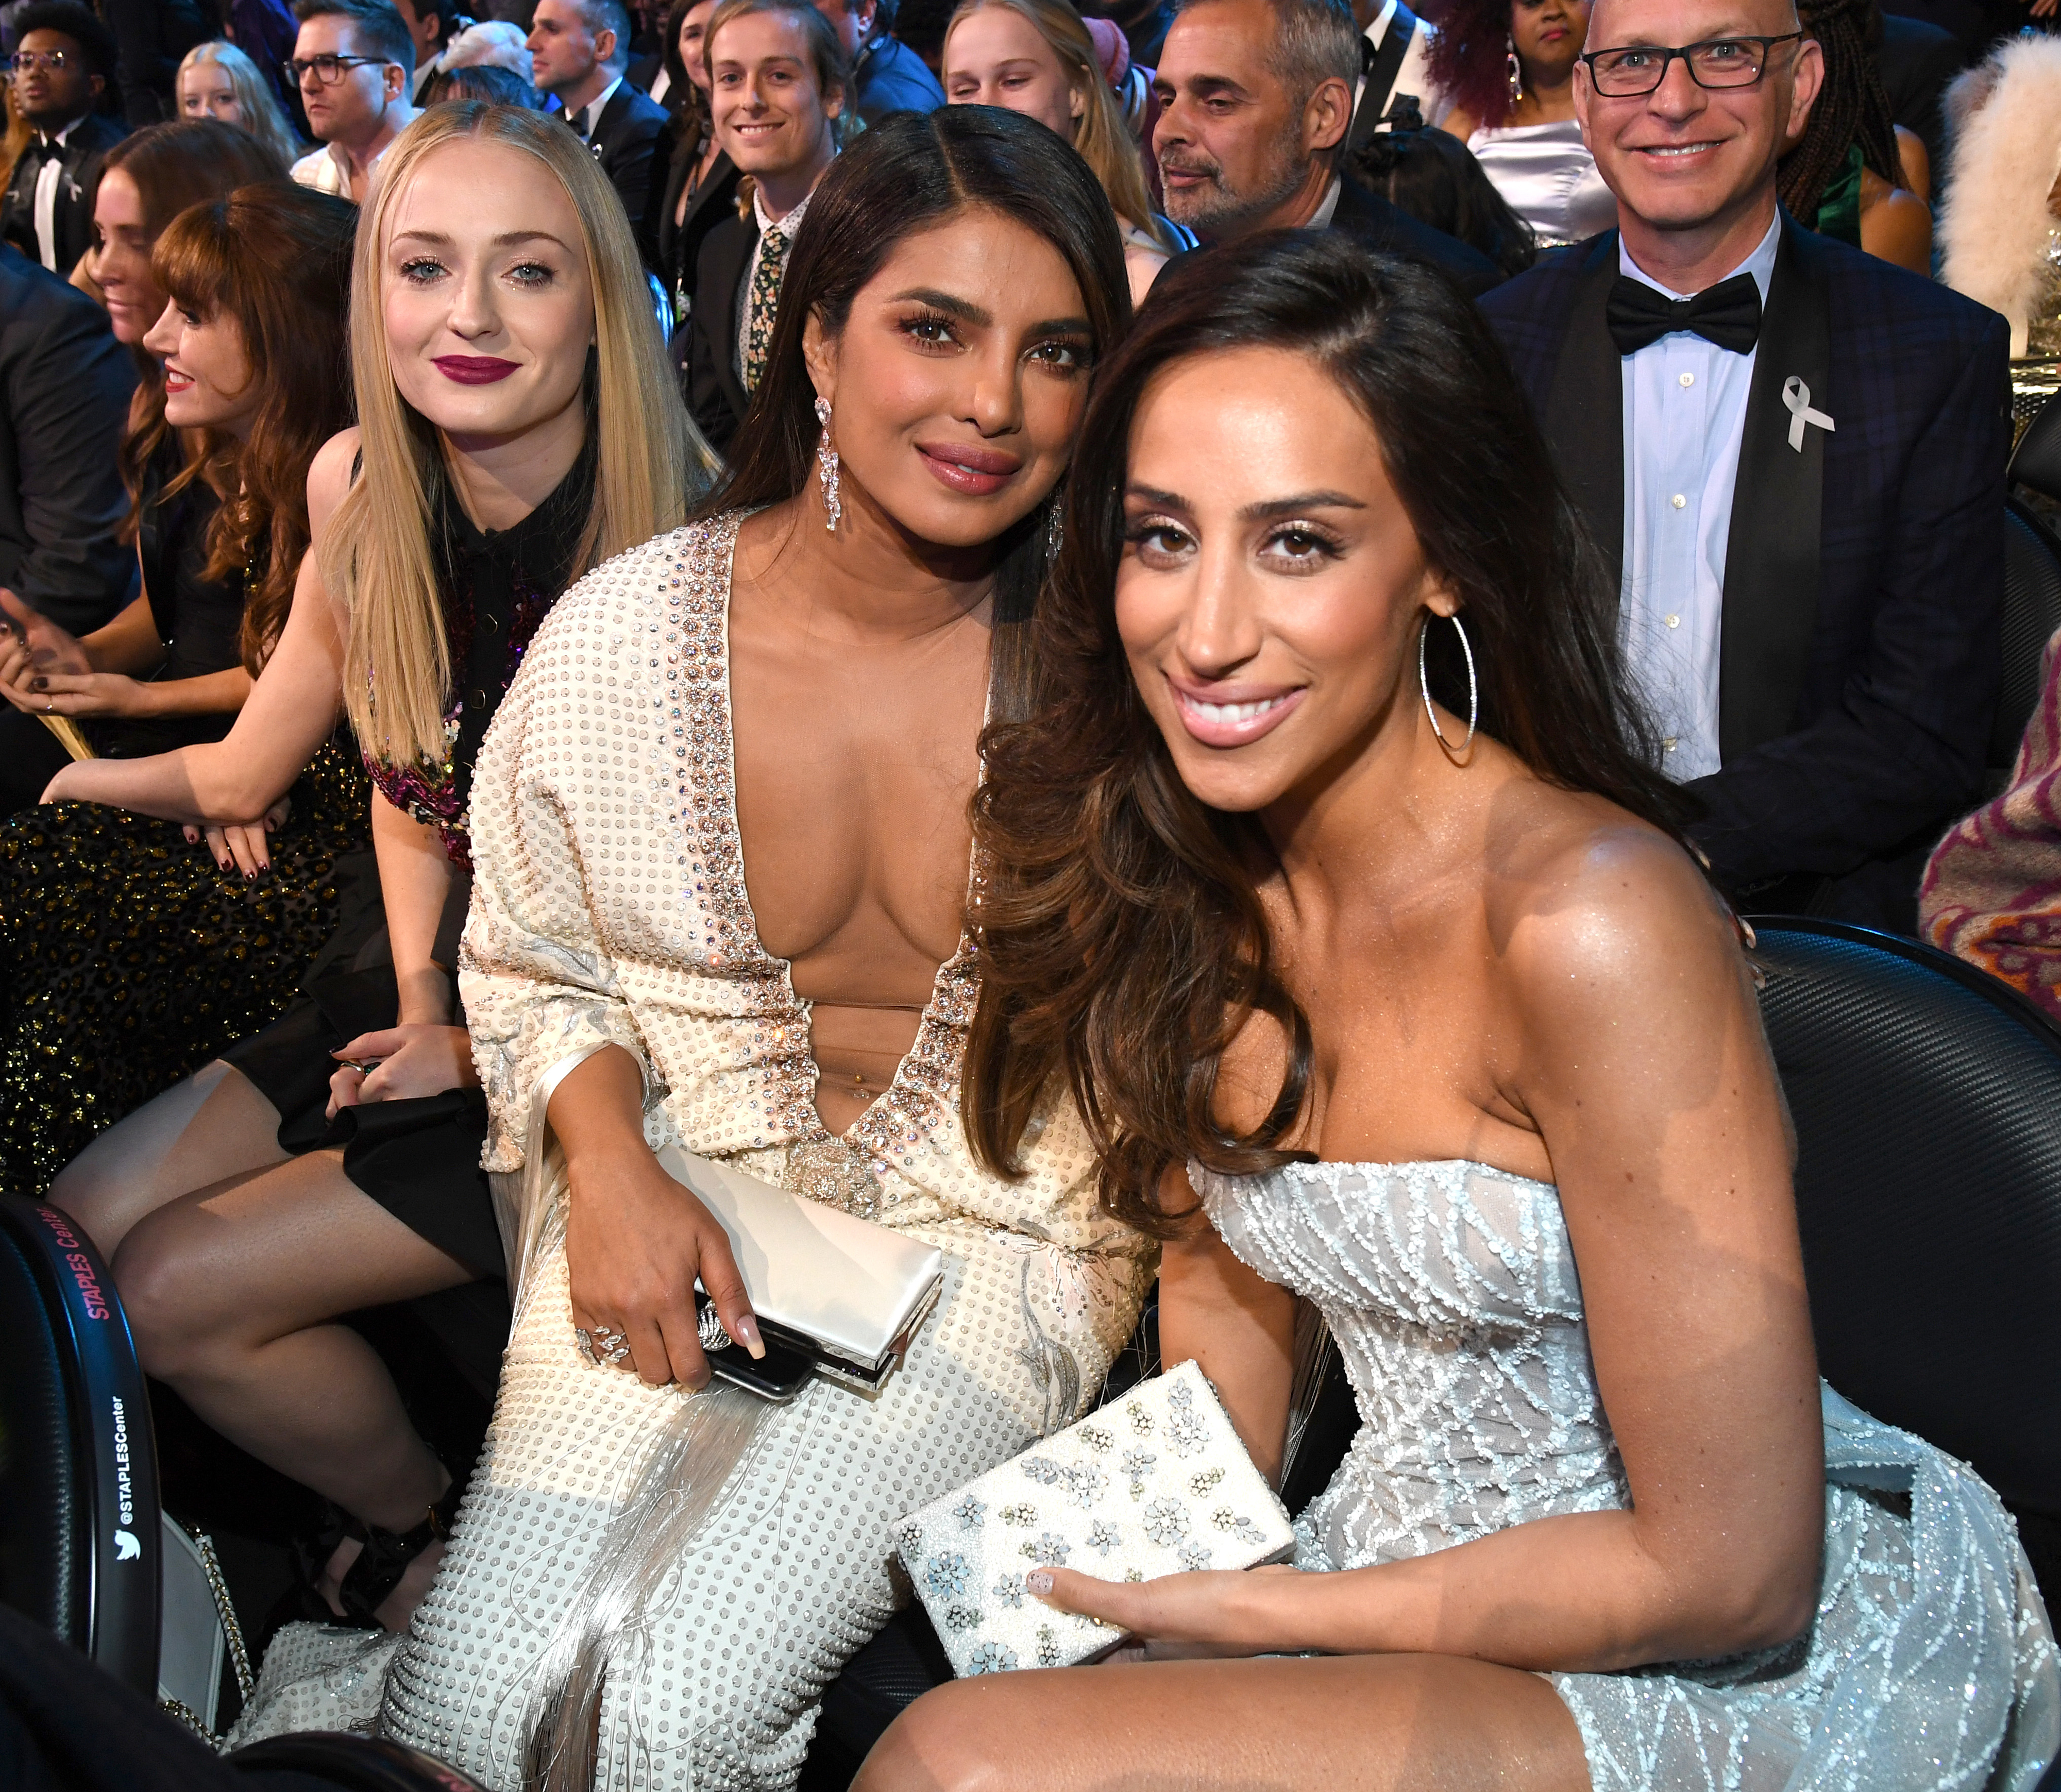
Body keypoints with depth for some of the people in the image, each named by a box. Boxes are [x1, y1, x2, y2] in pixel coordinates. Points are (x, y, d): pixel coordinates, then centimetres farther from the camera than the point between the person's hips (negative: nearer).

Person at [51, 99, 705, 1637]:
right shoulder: (359, 489, -4)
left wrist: (490, 1054, -12)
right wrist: (418, 998, -1)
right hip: (456, 985, 7)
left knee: (180, 1293, -10)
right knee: (87, 1221, 3)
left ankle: (430, 1533, 20)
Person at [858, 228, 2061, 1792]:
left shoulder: (1590, 918, -25)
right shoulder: (1178, 872, -3)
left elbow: (1729, 1574, -21)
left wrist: (1250, 1617, -13)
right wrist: (1165, 1574, -2)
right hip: (1414, 1575, 6)